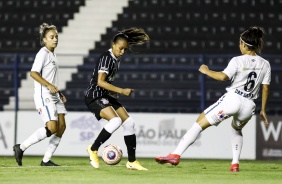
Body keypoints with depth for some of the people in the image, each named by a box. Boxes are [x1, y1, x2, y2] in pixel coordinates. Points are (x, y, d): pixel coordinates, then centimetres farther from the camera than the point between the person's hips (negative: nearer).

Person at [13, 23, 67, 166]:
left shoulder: (52, 55, 17)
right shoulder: (43, 53, -10)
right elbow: (33, 73, -21)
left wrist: (59, 93, 19)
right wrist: (49, 85, -25)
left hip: (54, 95, 9)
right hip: (43, 95, -9)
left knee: (61, 126, 1)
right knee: (52, 127, -18)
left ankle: (46, 160, 5)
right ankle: (21, 148, -8)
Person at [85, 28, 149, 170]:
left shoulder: (116, 59, 10)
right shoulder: (106, 58, -18)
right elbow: (100, 82, -27)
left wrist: (114, 92, 12)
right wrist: (121, 91, -27)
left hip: (106, 96, 10)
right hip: (94, 96, -10)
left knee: (129, 122, 3)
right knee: (116, 120, -29)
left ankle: (132, 161, 10)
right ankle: (93, 149, -11)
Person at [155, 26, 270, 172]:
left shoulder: (238, 61, -5)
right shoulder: (265, 65, 9)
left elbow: (223, 76, -18)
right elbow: (265, 89, 10)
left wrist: (206, 71, -1)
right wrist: (263, 110, 18)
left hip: (232, 99, -5)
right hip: (249, 106, 5)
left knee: (200, 122, -1)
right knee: (236, 128, 36)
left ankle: (176, 154, -13)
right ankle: (235, 164, 22)